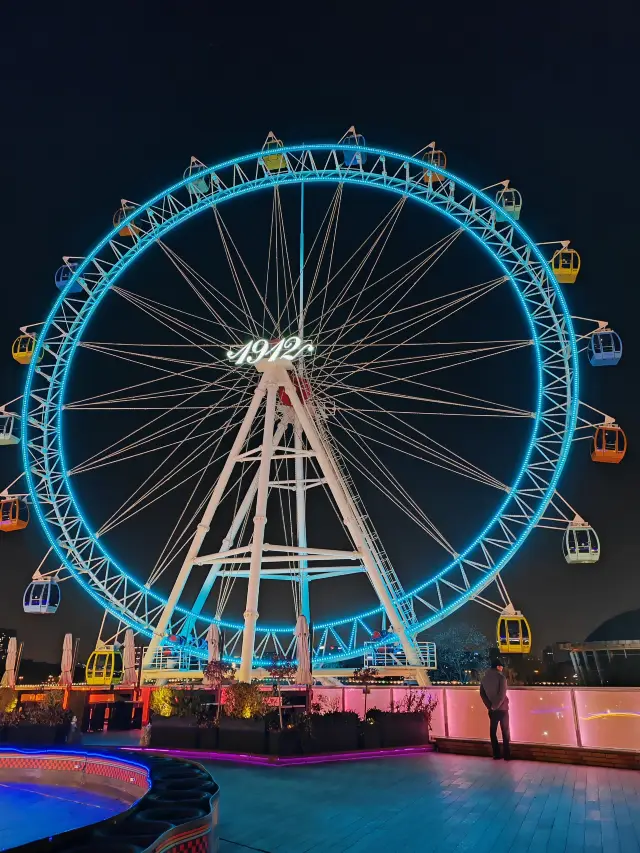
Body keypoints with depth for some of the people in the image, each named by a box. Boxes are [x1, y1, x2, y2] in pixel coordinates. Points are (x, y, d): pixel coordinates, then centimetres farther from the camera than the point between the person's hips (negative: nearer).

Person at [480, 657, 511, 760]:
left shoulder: (485, 677, 3)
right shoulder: (501, 677, -14)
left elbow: (482, 693, 5)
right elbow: (502, 695, -20)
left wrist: (489, 705, 3)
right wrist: (495, 706, -9)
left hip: (491, 709, 4)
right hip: (502, 708, -4)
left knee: (493, 731, 10)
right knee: (505, 732, 6)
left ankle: (496, 754, 12)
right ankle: (507, 755, 9)